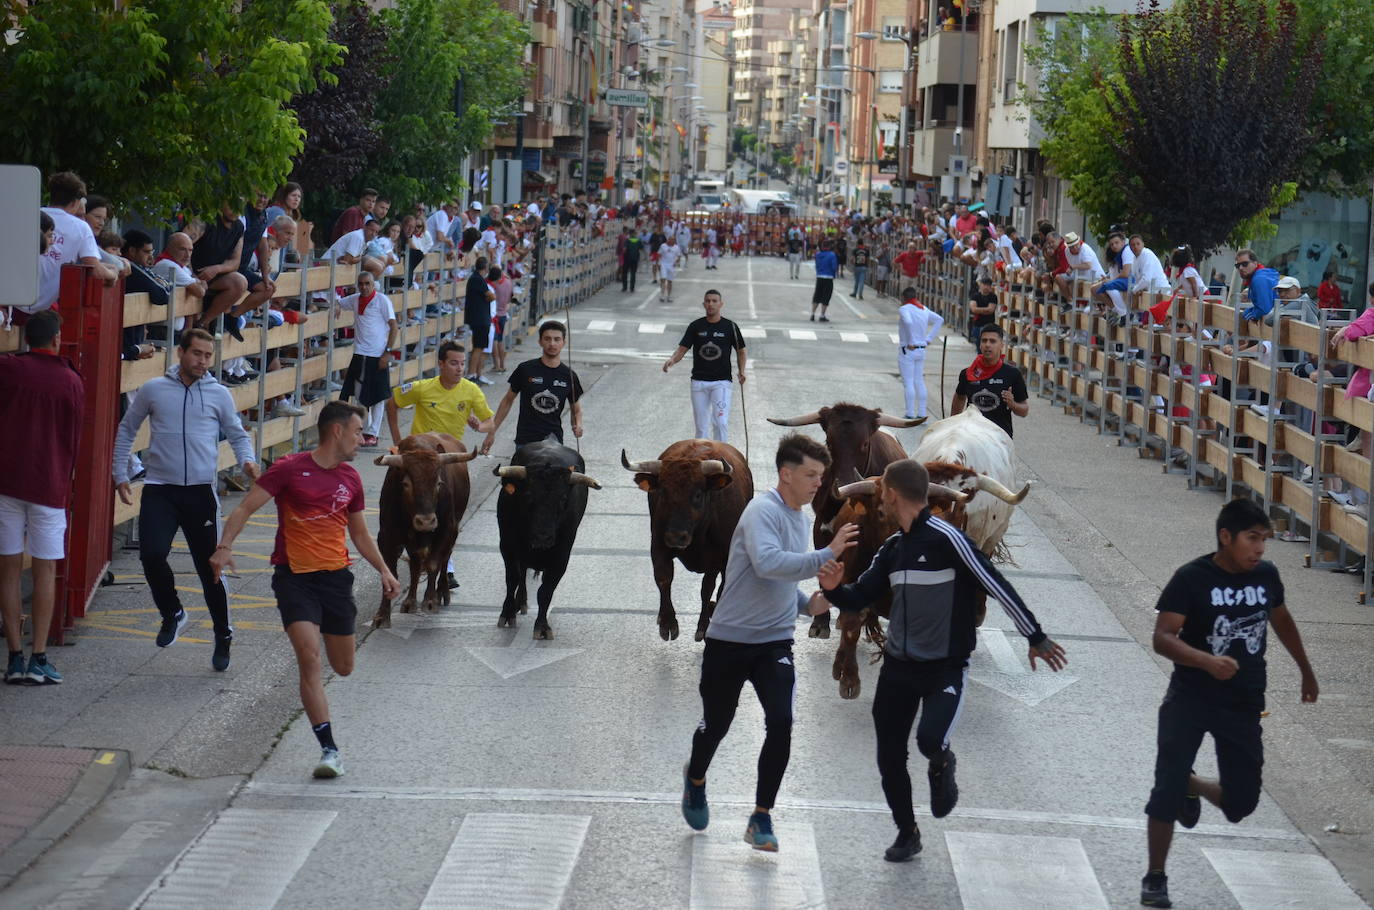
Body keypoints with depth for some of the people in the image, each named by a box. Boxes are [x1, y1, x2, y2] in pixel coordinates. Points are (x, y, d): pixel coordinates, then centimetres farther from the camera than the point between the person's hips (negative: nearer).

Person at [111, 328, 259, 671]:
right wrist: (120, 475, 11)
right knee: (152, 554, -20)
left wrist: (247, 461, -6)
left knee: (210, 567, 4)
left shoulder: (219, 394, 5)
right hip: (159, 489, 0)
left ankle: (223, 637, 21)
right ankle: (172, 613, 8)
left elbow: (237, 435, 15)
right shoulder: (153, 390, 5)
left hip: (201, 491, 0)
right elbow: (126, 430, 16)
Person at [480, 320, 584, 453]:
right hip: (525, 441, -1)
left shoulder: (569, 376, 2)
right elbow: (508, 401, 8)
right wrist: (491, 433, 7)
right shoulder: (526, 370, -2)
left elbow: (576, 410, 14)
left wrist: (578, 425, -8)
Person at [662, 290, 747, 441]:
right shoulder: (695, 326, 4)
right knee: (701, 425, 6)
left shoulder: (730, 327, 1)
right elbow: (682, 349, 2)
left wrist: (741, 372, -8)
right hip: (699, 382, 2)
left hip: (721, 381, -2)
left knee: (721, 422, -16)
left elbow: (741, 351, 9)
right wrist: (671, 360, -20)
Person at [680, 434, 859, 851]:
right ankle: (696, 779, 43)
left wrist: (808, 603, 6)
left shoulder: (801, 518, 10)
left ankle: (761, 818, -4)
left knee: (780, 722, -13)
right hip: (729, 639, -5)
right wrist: (826, 555, -38)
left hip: (775, 643, 5)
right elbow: (768, 563, -35)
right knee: (716, 723, 9)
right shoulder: (763, 511, -16)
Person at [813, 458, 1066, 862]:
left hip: (946, 669, -7)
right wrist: (833, 589, -10)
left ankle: (942, 767, 11)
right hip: (898, 666, 7)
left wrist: (1036, 637, -12)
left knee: (930, 740, -26)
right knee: (889, 757, 7)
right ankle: (907, 833, 27)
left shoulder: (946, 539, -16)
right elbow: (857, 598, 13)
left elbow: (998, 587, -14)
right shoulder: (893, 549, 8)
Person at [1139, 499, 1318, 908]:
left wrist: (1306, 671, 31)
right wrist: (1207, 661, -36)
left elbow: (1281, 620, 21)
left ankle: (1194, 787, 36)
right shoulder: (1192, 579, -13)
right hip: (1189, 700, -4)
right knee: (1166, 791, -10)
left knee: (1241, 802, 3)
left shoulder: (1266, 575, 1)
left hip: (1243, 705, 4)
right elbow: (1162, 638, -19)